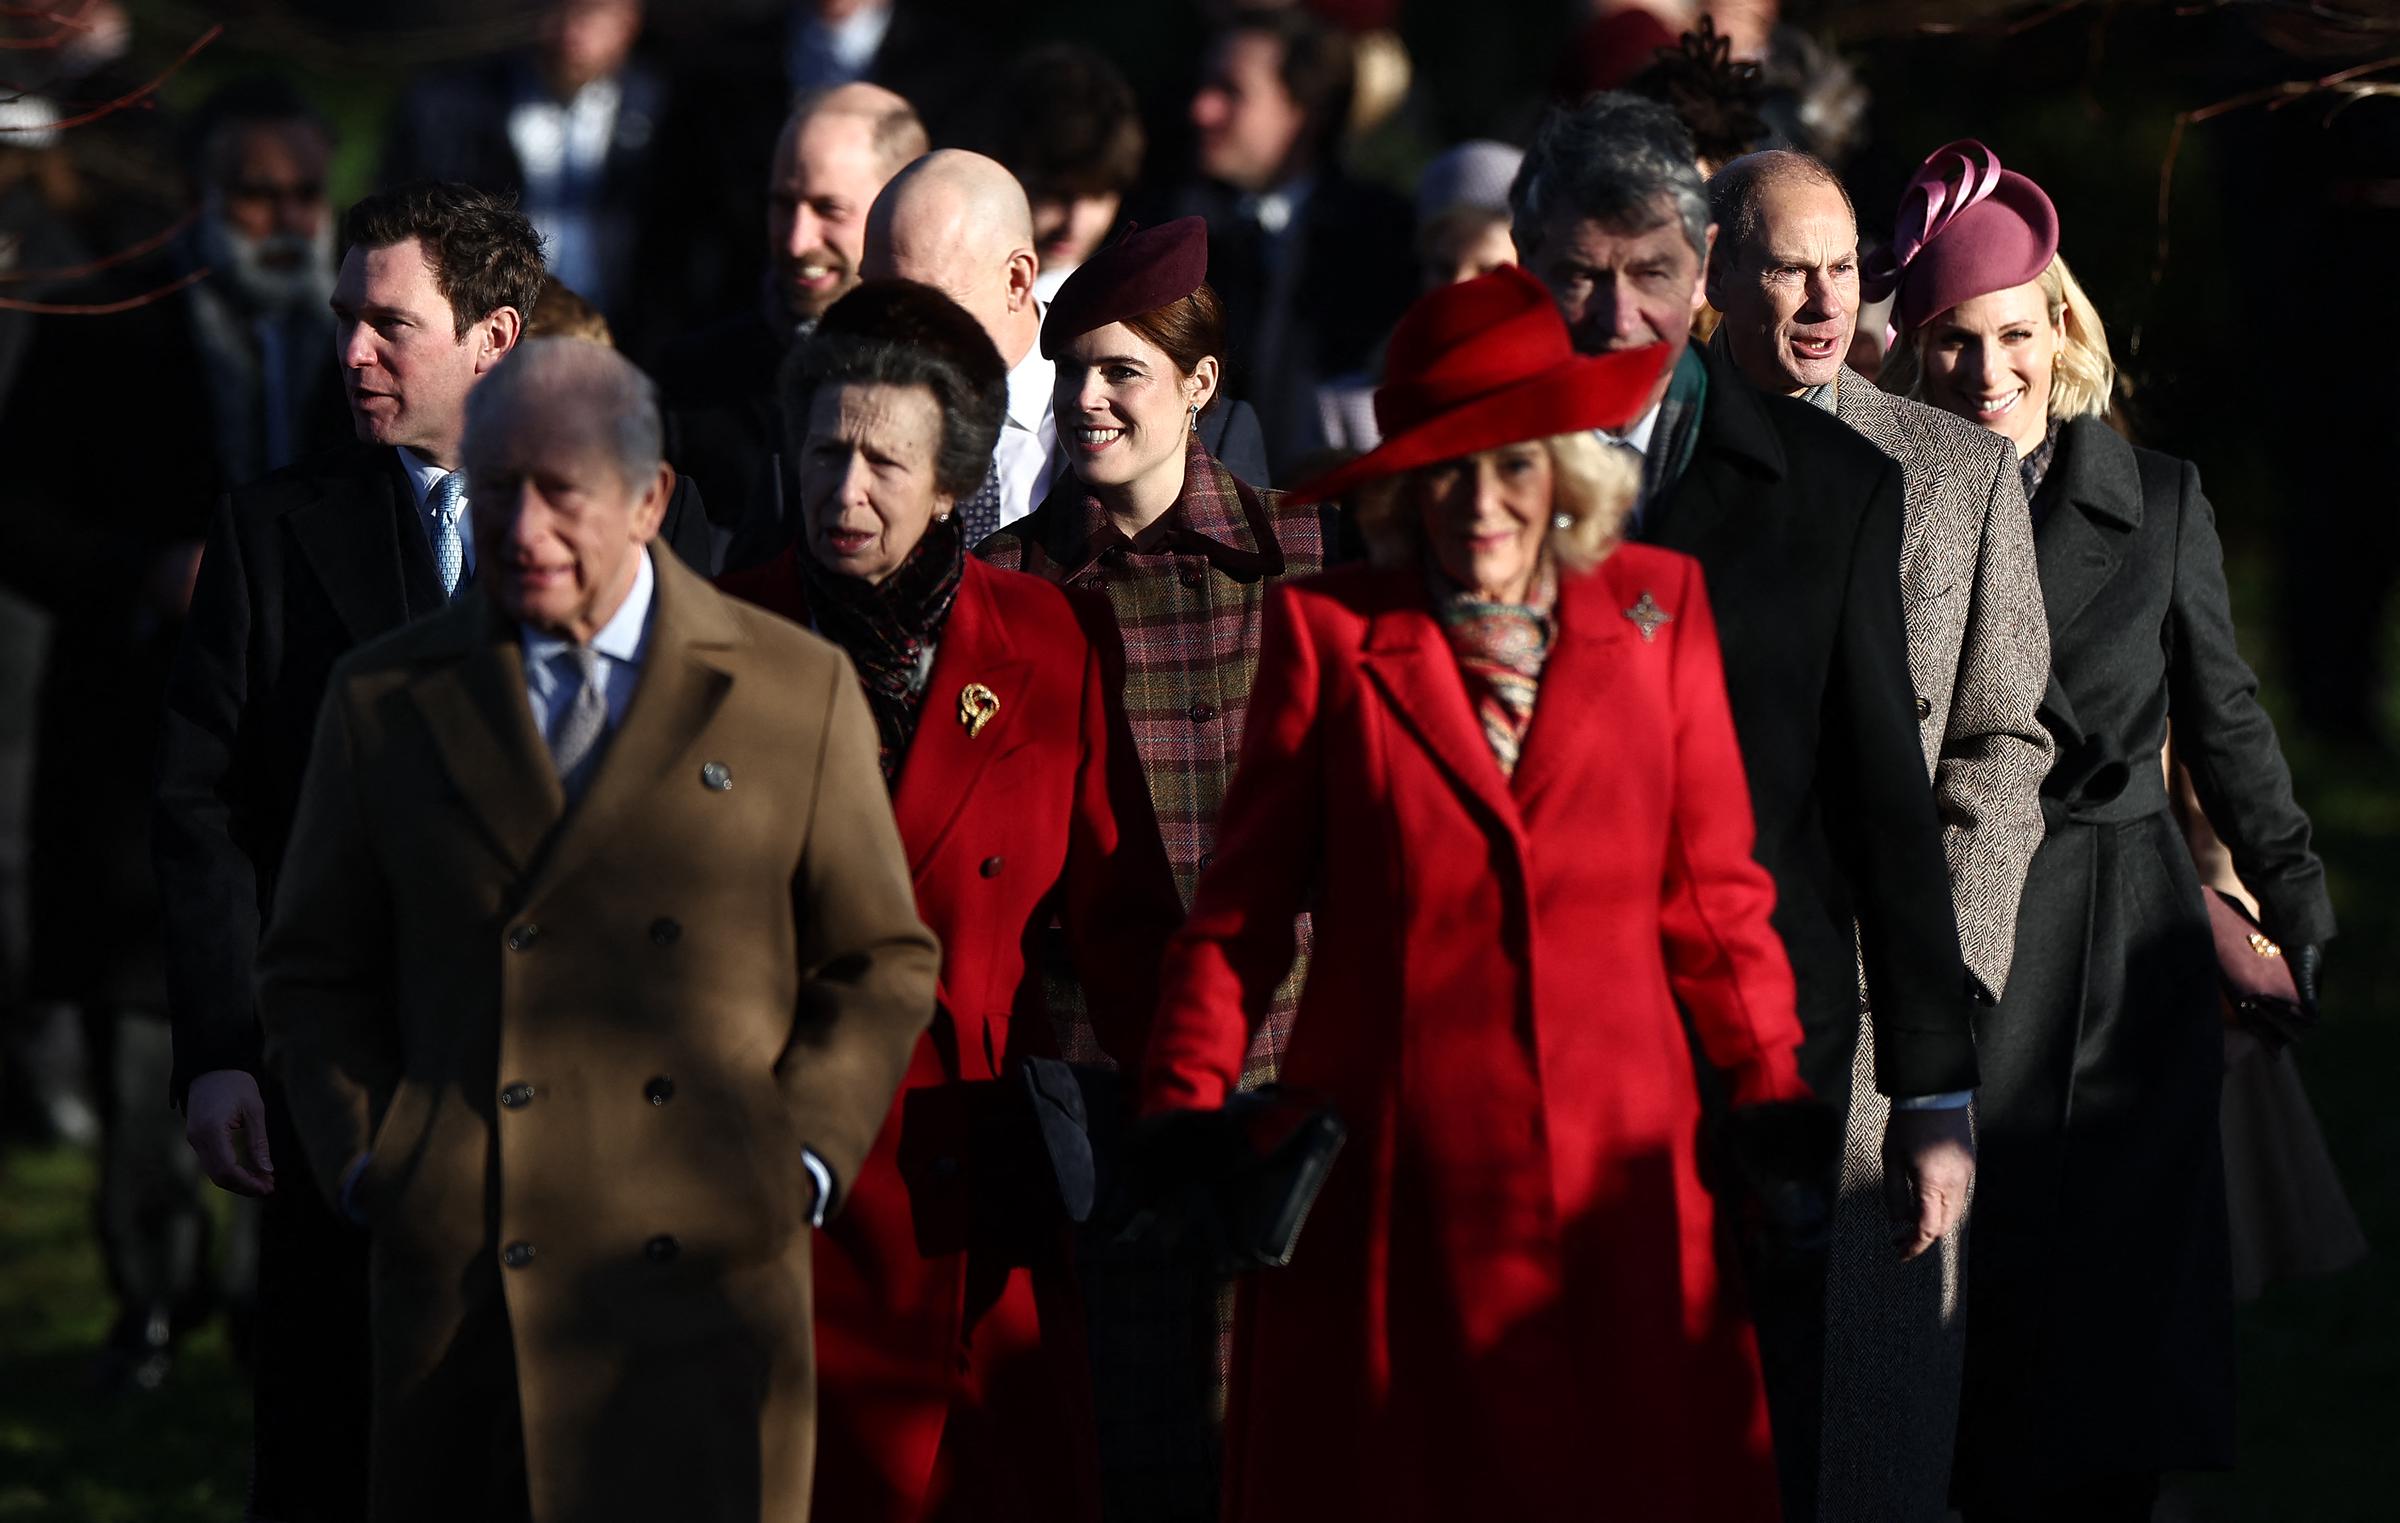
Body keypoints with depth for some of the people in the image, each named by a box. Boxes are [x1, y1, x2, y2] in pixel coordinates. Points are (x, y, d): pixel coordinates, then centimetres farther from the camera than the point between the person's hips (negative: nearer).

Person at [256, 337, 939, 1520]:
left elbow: (879, 964, 11)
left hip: (709, 1282, -1)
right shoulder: (383, 702, 10)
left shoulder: (799, 692, 7)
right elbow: (315, 973, 15)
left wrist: (804, 1161, -1)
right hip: (461, 1284, 1)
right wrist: (365, 1168, 2)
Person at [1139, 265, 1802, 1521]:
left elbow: (1712, 890, 10)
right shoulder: (1328, 630, 4)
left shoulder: (1657, 610, 9)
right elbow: (1241, 908, 5)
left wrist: (1777, 1108, 4)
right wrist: (1185, 1121, -4)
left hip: (1616, 1178, 1)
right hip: (1392, 1179, -1)